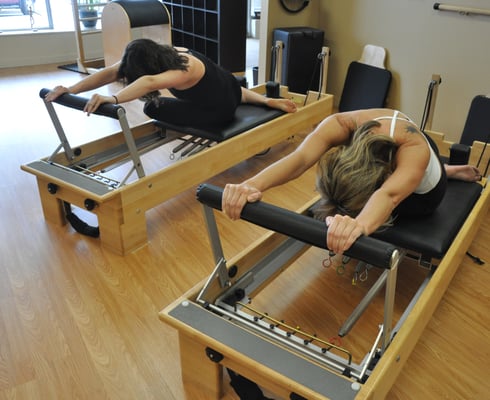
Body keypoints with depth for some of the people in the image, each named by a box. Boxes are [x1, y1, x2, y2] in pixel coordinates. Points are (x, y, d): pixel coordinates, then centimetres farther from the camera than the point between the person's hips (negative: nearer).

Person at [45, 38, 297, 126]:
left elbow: (149, 82, -61)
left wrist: (112, 99, -69)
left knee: (153, 108, -13)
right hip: (217, 89, 8)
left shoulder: (186, 68, -41)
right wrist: (71, 89, -33)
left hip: (219, 109, -8)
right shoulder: (159, 56, -18)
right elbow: (111, 72, -24)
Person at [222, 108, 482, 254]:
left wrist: (360, 225, -86)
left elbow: (390, 196, -64)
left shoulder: (414, 148, -47)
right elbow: (300, 159, -55)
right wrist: (252, 184, -73)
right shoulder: (342, 124, -40)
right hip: (388, 156, 3)